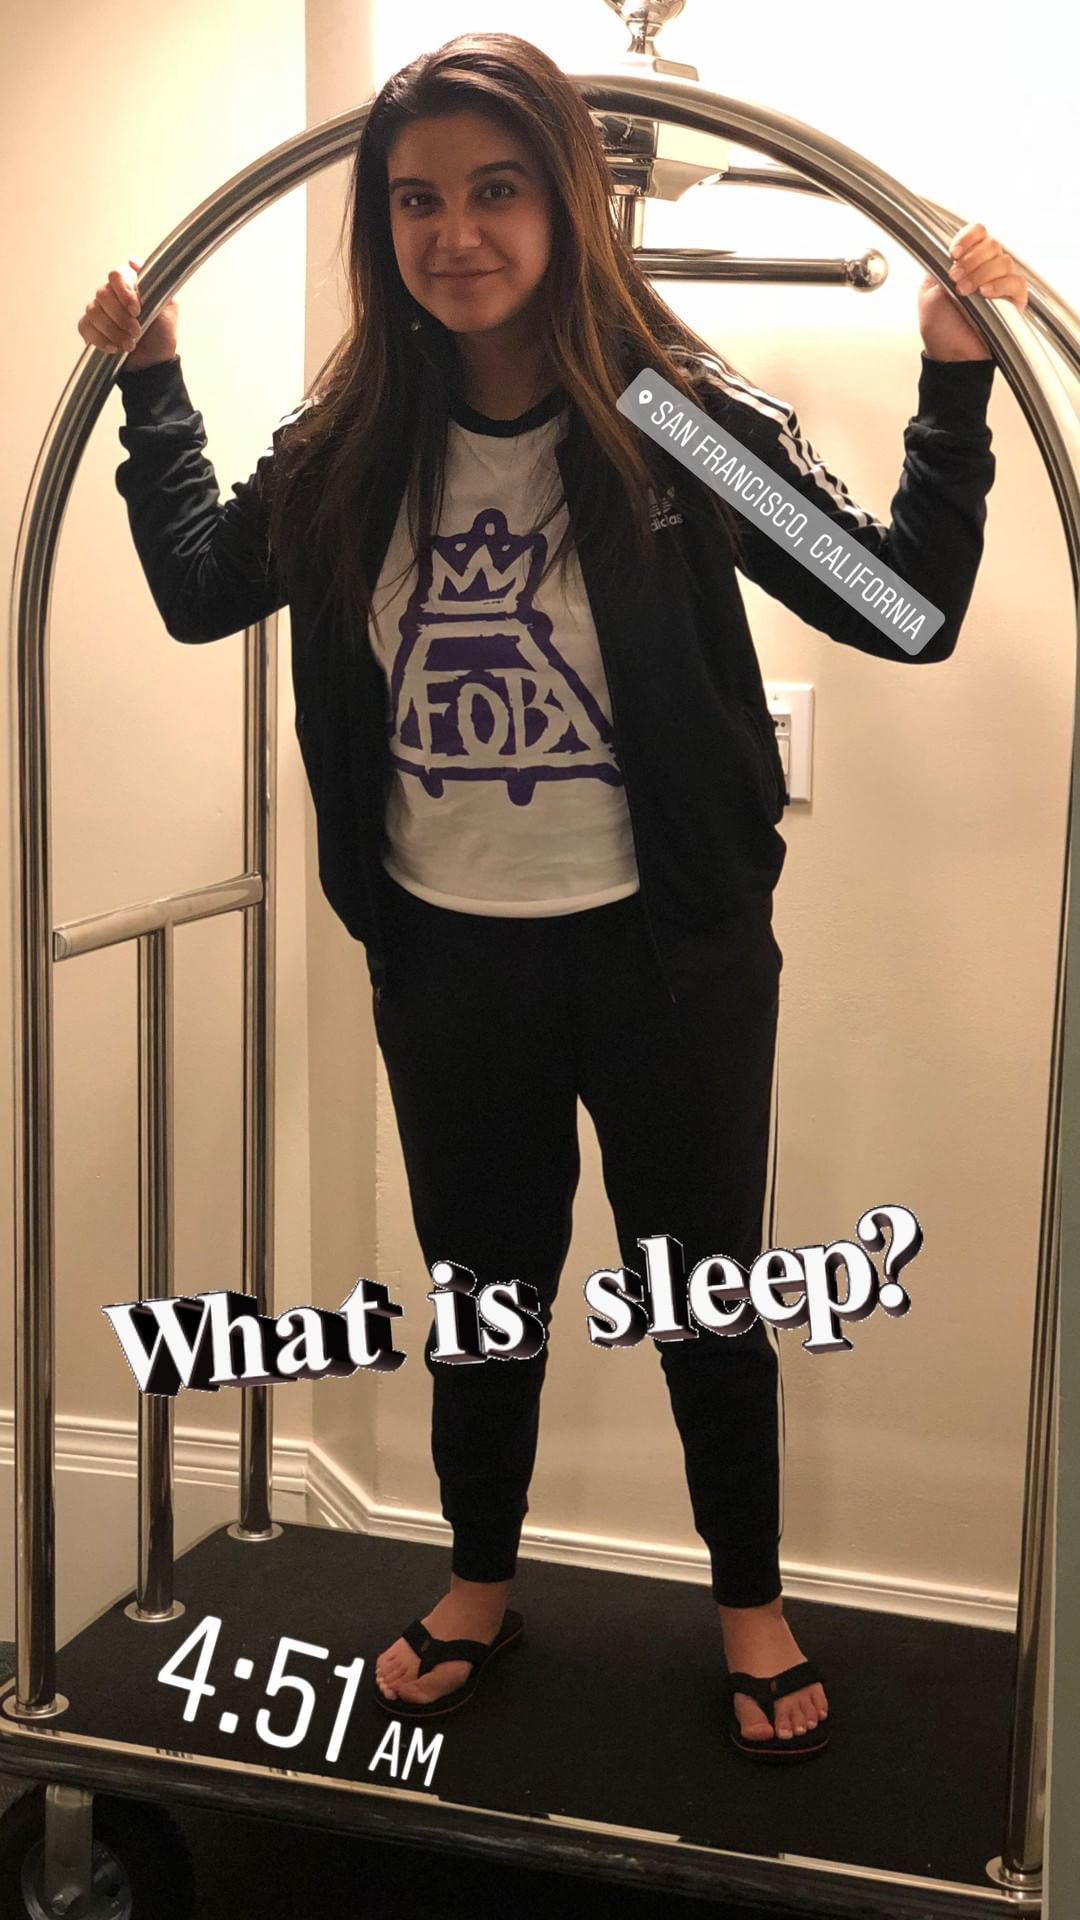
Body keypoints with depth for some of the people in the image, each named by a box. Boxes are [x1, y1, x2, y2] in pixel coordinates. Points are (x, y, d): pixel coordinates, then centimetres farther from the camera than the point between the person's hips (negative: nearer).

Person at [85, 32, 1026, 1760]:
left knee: (702, 1290, 14)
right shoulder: (354, 440, -1)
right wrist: (151, 384, 12)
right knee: (480, 1287, 20)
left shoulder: (682, 415, -12)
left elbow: (907, 609, -13)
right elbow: (200, 591, 13)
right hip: (445, 957, 3)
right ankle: (481, 1588, 44)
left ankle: (752, 1602, 39)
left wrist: (956, 384, -22)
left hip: (665, 951, -3)